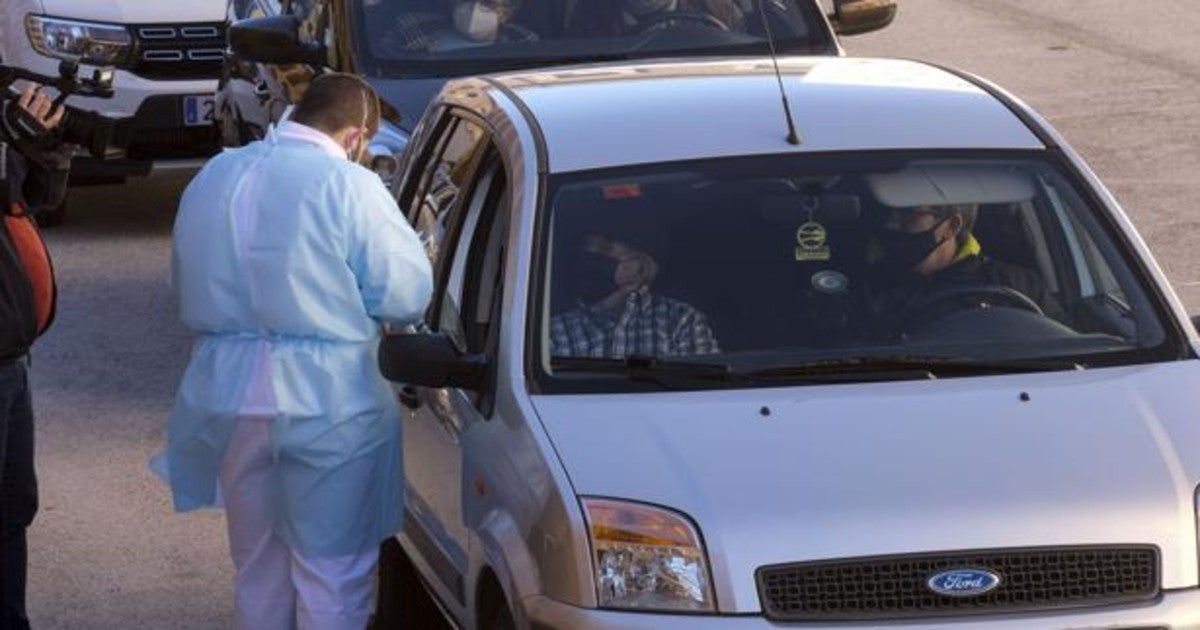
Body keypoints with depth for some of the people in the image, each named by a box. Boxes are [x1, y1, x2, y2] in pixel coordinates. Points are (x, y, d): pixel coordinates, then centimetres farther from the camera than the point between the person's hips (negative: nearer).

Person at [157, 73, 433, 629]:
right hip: (326, 401, -6)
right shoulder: (349, 187, -13)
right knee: (333, 572, 3)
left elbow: (184, 287, 15)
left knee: (257, 564, 18)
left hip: (227, 394, 6)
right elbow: (407, 295, -10)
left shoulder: (213, 176, 7)